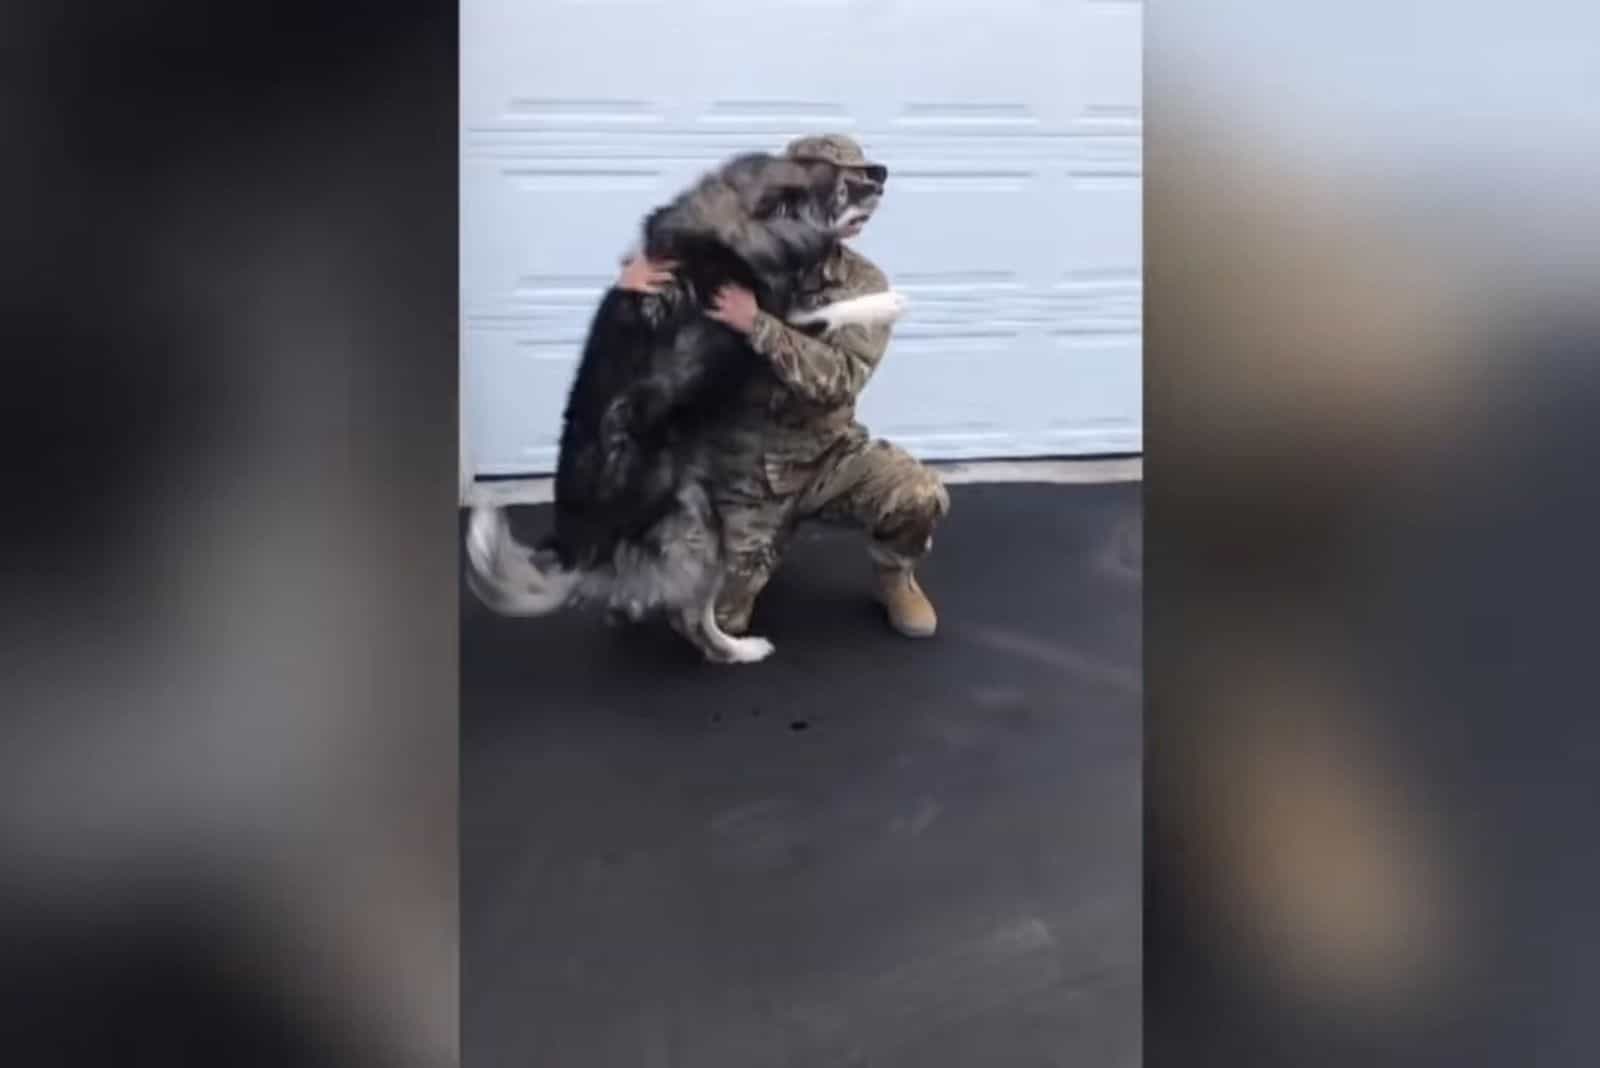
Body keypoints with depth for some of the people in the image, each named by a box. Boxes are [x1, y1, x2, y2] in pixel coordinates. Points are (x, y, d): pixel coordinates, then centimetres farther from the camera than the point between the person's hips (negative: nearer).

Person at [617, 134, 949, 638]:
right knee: (720, 619, -6)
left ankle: (894, 575, 9)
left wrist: (759, 326, -35)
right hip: (745, 469, 0)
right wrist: (638, 267, -20)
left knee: (921, 498, -27)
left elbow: (839, 379, -25)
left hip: (830, 451, 0)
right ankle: (751, 550, 30)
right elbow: (672, 249, 5)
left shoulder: (862, 284, -11)